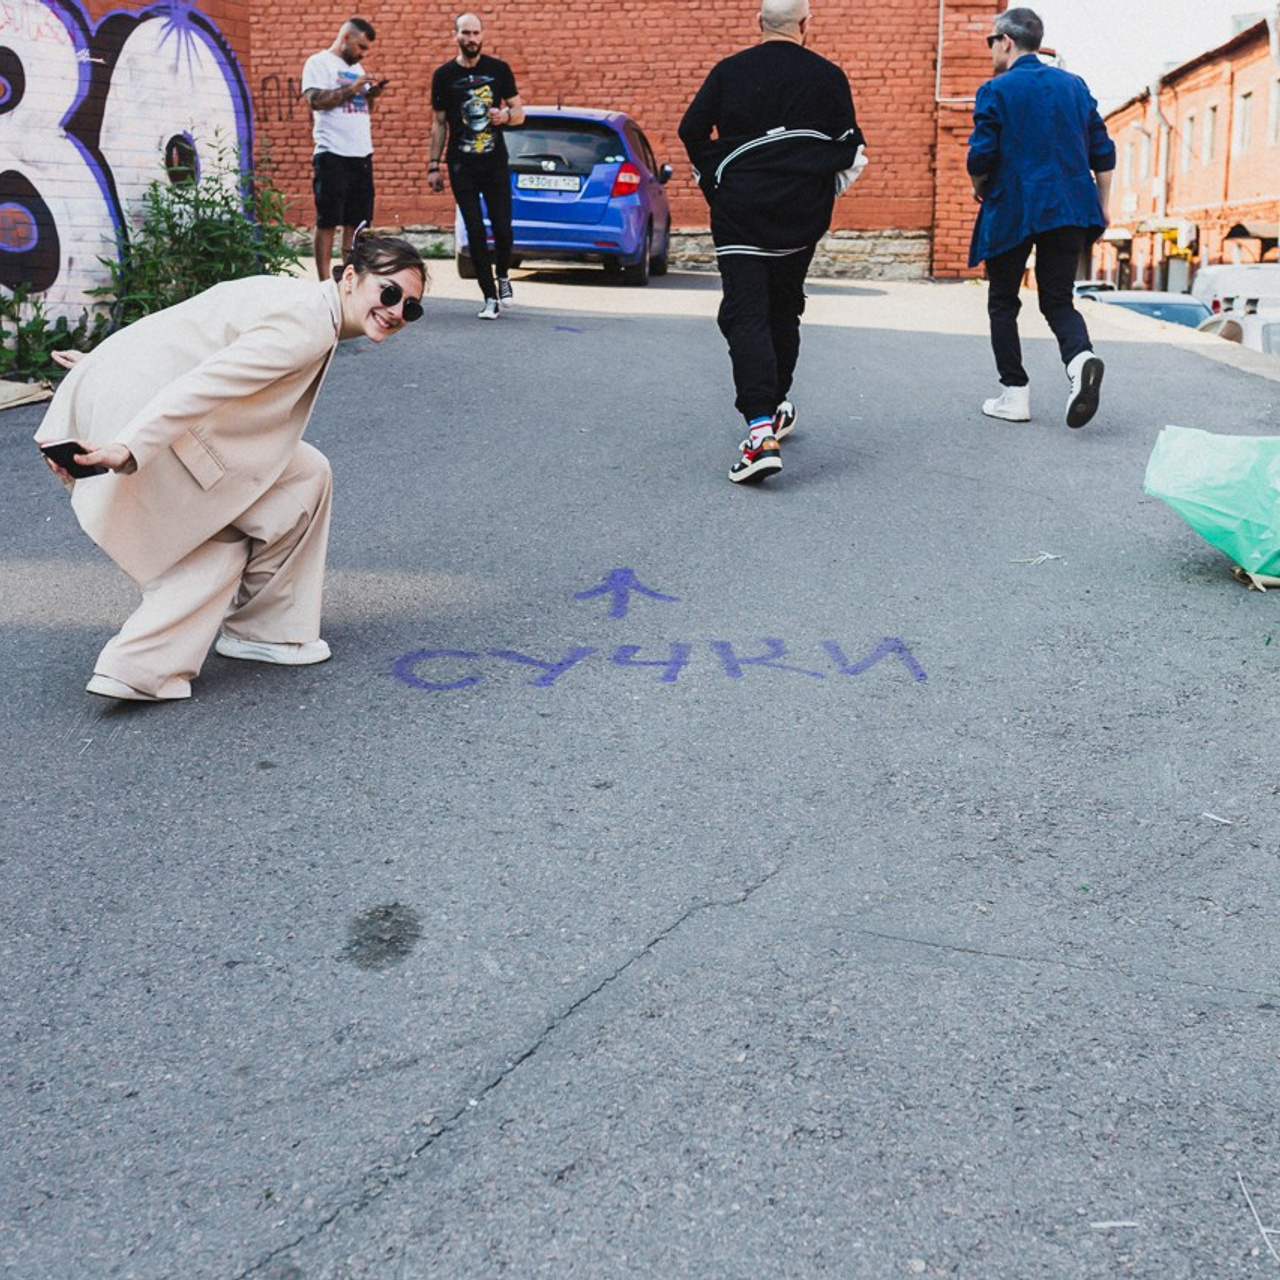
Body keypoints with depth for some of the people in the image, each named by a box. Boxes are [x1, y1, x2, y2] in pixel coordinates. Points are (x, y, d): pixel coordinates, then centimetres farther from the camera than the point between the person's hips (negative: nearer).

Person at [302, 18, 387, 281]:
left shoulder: (356, 68, 20)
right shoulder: (319, 62, -3)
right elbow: (315, 100, -16)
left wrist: (372, 93, 2)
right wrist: (353, 87, -16)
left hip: (362, 155, 7)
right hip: (333, 156, -7)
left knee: (357, 221, 7)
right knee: (328, 222, -5)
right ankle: (325, 285, -3)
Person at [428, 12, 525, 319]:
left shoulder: (499, 69, 5)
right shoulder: (444, 75, 5)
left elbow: (519, 112, 9)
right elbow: (440, 123, 9)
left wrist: (506, 115, -14)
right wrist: (433, 164, 3)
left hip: (495, 162, 0)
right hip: (461, 167, 0)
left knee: (502, 228, -5)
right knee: (475, 232, -2)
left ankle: (503, 275, 25)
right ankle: (490, 296, 5)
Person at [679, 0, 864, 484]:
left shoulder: (728, 71, 0)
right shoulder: (828, 76, 1)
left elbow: (692, 131, -1)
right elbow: (850, 149, 3)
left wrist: (718, 182, 12)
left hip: (739, 213, -2)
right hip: (802, 215, 2)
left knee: (745, 315, -7)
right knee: (783, 309, 20)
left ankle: (762, 430, -23)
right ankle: (775, 407, 32)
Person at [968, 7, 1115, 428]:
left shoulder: (995, 91, -5)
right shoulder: (1075, 85, 11)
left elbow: (981, 157, -11)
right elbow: (1103, 152, 10)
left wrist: (980, 188, 9)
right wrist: (1102, 205, 16)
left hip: (1011, 212, -4)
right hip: (1069, 210, 4)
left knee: (1003, 302, 10)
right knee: (1058, 300, 10)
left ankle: (1015, 393, 7)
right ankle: (1080, 356, -21)